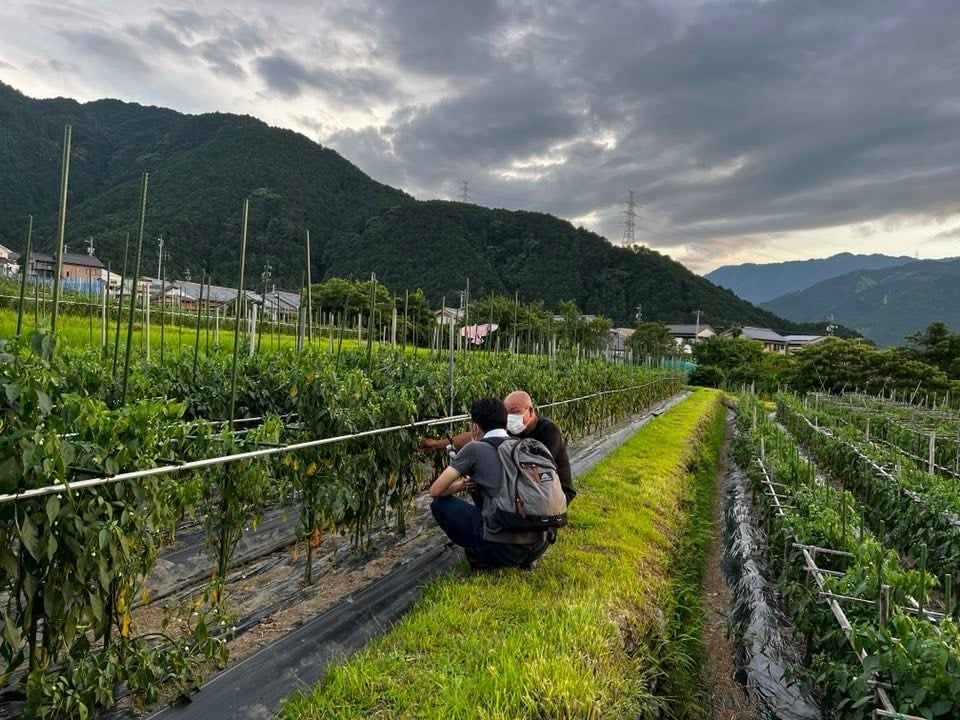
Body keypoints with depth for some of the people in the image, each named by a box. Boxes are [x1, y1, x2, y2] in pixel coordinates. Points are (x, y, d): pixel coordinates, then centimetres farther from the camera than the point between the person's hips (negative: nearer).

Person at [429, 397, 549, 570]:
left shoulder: (475, 449, -2)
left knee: (439, 504, 9)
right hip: (539, 547, 6)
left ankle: (480, 557, 8)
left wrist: (460, 486, 20)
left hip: (503, 549, -6)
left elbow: (435, 491, 2)